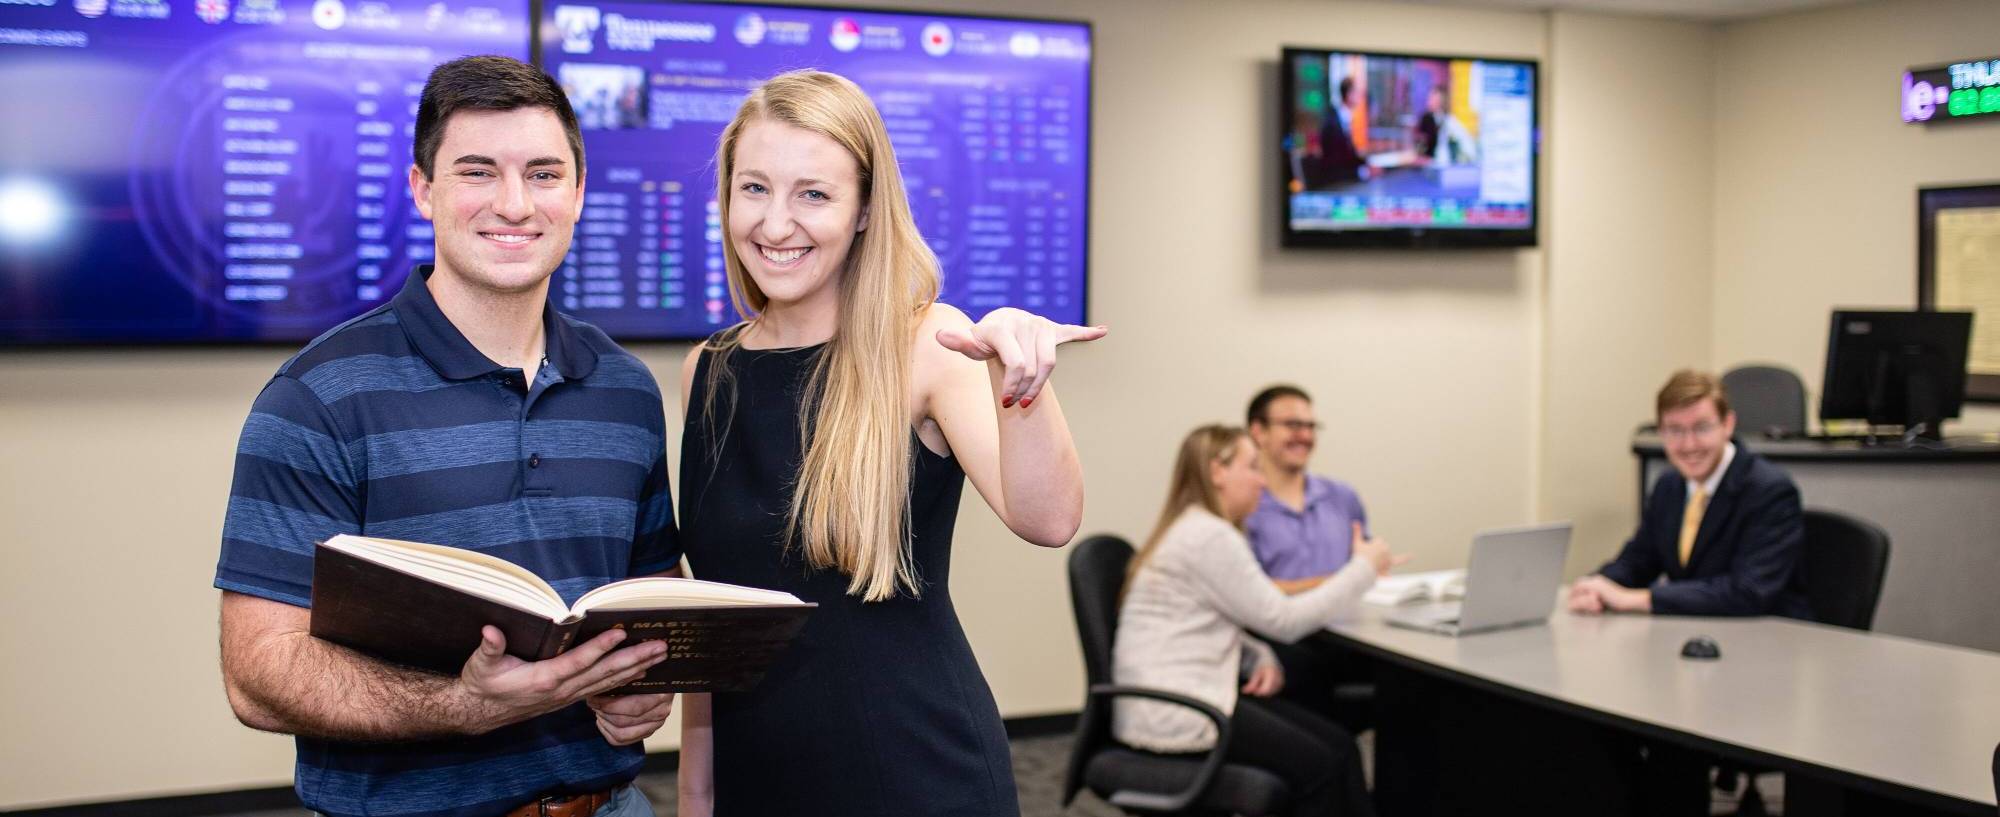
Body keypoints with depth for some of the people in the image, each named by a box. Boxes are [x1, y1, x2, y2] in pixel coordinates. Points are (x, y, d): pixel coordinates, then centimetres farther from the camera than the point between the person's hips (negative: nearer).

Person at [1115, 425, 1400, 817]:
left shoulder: (1196, 529, 16)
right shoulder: (1210, 536, -16)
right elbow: (1283, 619, -14)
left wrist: (1261, 657, 2)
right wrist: (1362, 569, -5)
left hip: (1191, 696, 10)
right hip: (1173, 712, -10)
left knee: (1338, 744, 0)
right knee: (1318, 765, -9)